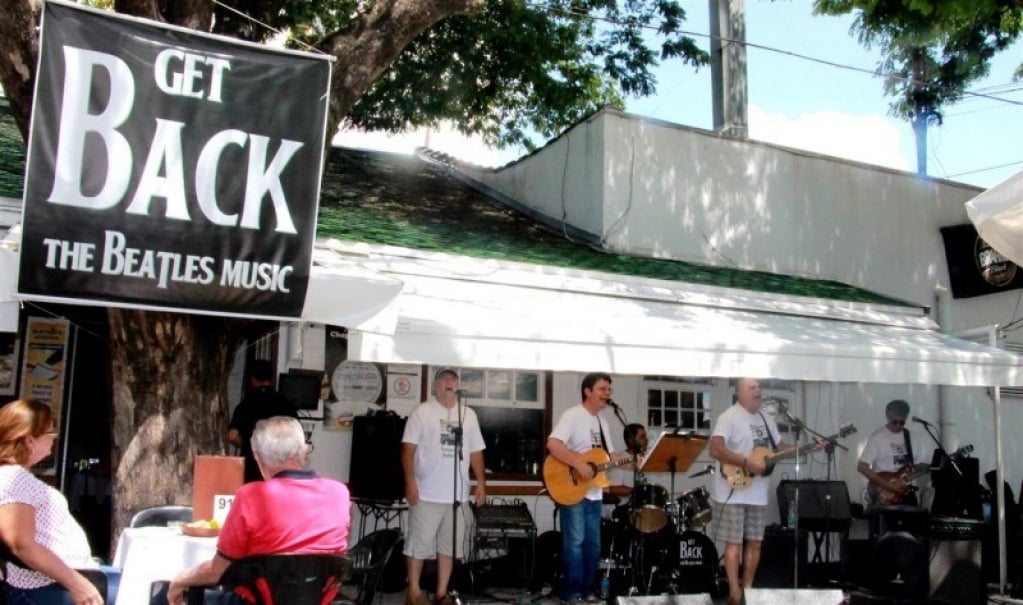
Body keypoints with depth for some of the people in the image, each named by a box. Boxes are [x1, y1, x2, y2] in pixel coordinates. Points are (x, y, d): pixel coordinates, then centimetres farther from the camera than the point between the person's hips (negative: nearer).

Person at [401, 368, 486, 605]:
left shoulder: (469, 414, 12)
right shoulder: (422, 411, -2)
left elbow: (476, 452, 14)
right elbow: (408, 448, -6)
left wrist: (481, 483, 8)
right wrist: (410, 482, -13)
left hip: (457, 495, 4)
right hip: (427, 493, -4)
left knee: (449, 545, 9)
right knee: (419, 543, 2)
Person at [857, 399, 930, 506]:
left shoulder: (912, 437, 10)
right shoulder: (877, 437, -7)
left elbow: (922, 464, 16)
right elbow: (862, 466, -12)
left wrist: (917, 469, -8)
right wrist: (886, 485, -18)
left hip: (904, 490, 5)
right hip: (884, 492, -5)